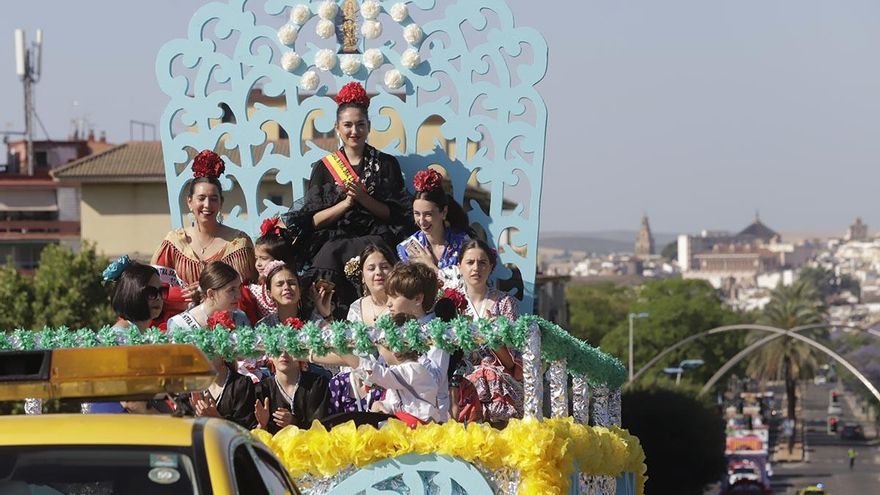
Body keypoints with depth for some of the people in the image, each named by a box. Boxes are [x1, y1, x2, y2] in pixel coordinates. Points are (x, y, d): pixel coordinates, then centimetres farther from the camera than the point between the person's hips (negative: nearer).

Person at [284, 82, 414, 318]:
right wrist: (346, 202, -9)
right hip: (332, 238, 1)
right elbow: (314, 220, 5)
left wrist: (364, 199, -9)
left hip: (375, 239, -1)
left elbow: (398, 215, 5)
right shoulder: (324, 167, 13)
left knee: (332, 253, -34)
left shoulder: (387, 165, 13)